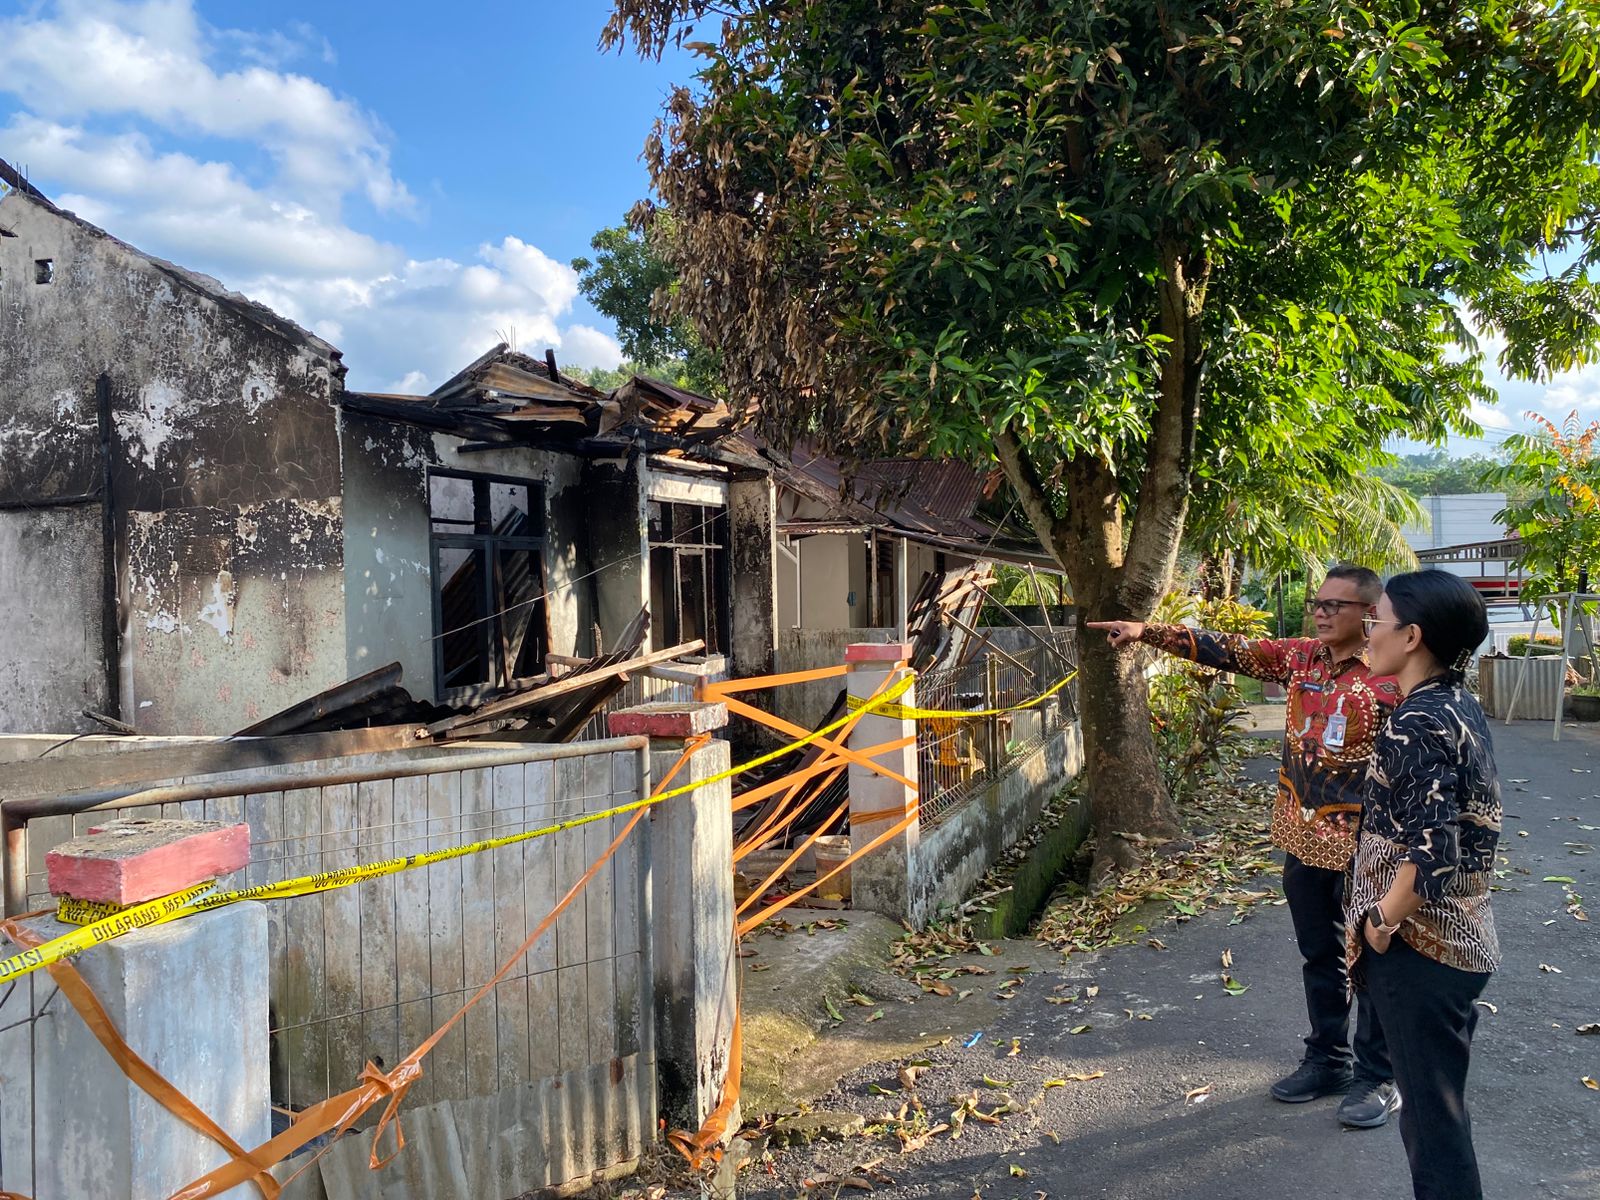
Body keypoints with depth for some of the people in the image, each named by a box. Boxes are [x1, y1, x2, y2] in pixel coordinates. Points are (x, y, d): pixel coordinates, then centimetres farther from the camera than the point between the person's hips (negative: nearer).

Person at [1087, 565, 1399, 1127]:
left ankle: (1377, 1077, 25)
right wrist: (1147, 632, -9)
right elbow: (1225, 648, 0)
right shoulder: (1300, 656, 2)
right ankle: (1327, 1059, 34)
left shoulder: (1391, 678, -15)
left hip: (1361, 847, -6)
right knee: (1318, 955, 18)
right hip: (1302, 838, 6)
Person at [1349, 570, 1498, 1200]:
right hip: (1462, 938, 9)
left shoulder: (1415, 724, -22)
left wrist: (1381, 920, -14)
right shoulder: (1461, 706, 6)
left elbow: (1432, 855, -29)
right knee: (1439, 1105, 22)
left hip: (1421, 947, -9)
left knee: (1431, 1115, 5)